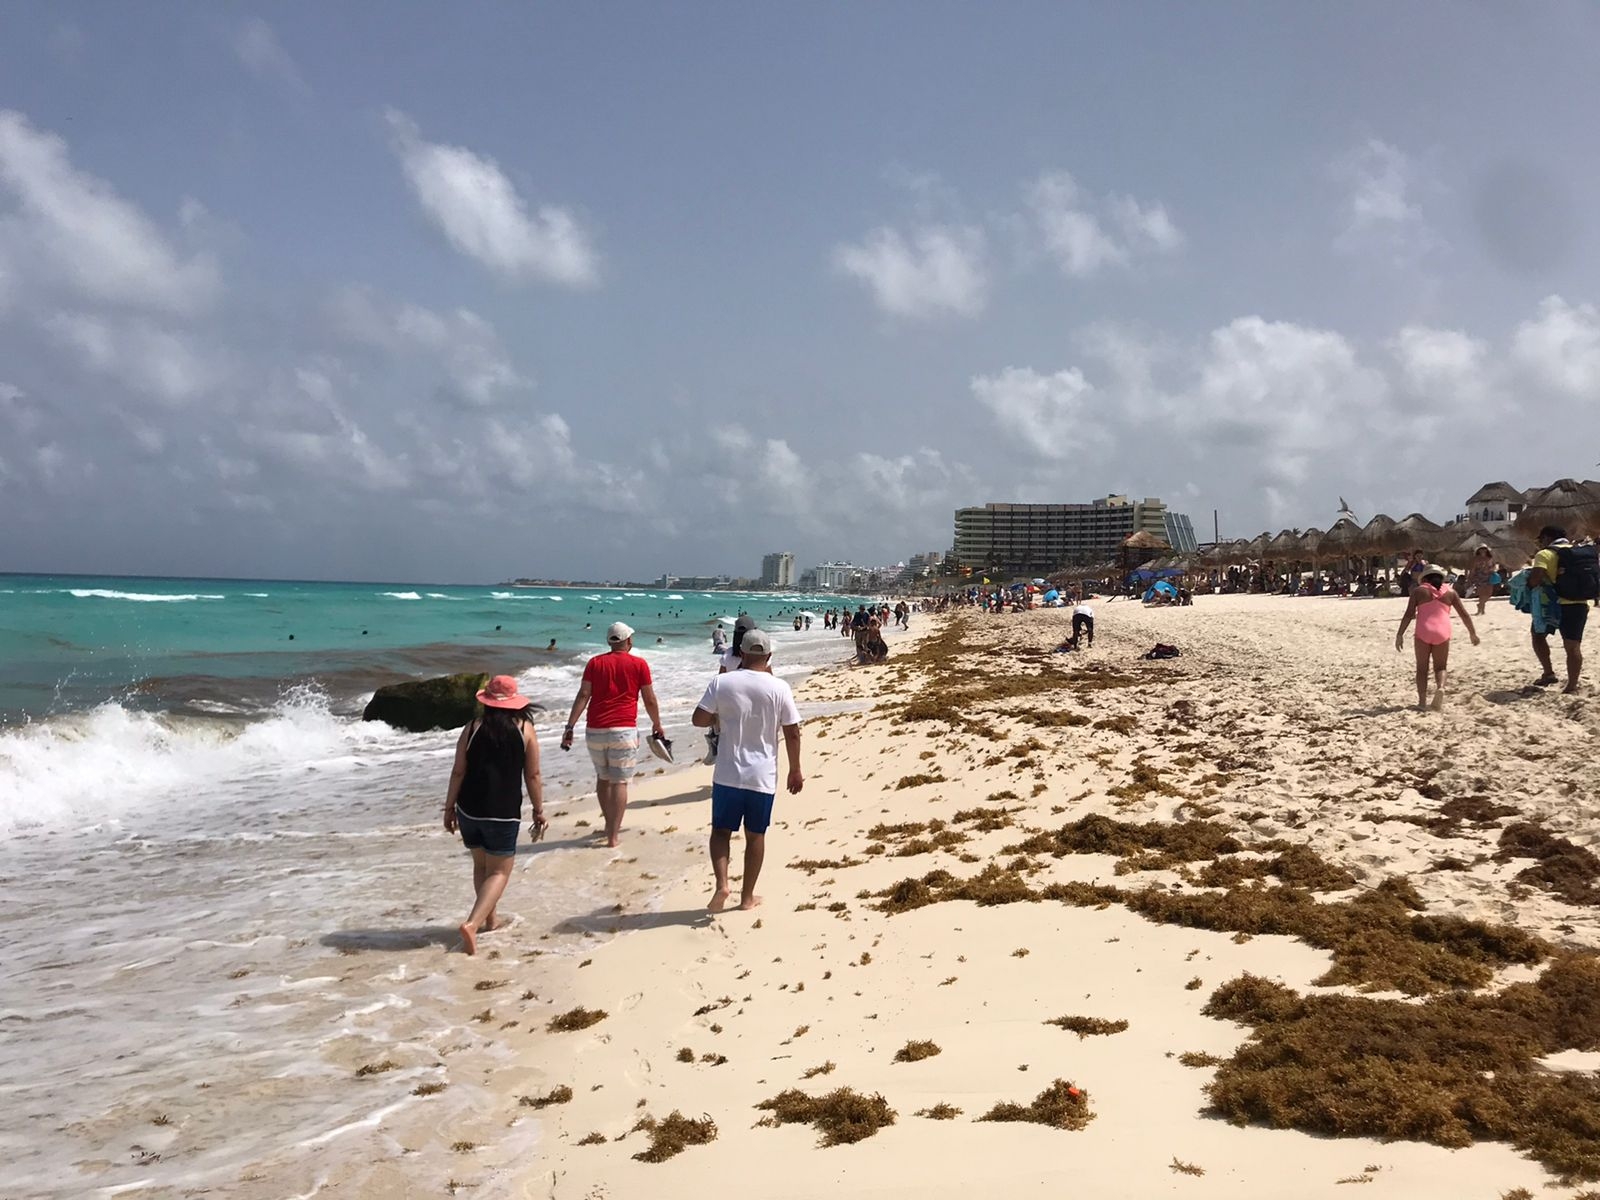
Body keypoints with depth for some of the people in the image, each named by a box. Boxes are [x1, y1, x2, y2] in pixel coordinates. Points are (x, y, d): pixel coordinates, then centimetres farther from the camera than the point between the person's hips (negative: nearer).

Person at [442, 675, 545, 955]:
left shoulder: (473, 727, 1)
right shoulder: (524, 729, -2)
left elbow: (458, 772, 1)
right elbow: (532, 776, 0)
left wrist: (449, 807, 11)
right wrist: (539, 811, 9)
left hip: (469, 809, 3)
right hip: (504, 813, -3)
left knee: (481, 865, 22)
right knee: (499, 872, 4)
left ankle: (489, 919, 31)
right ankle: (472, 924, -14)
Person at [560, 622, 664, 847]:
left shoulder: (595, 663, 7)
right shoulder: (639, 664, 1)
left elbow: (583, 695, -1)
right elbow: (649, 700, 6)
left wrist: (570, 727, -2)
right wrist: (657, 725, 20)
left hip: (595, 731, 3)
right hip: (623, 731, -3)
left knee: (603, 778, 19)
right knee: (619, 782, 2)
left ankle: (610, 824, 30)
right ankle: (614, 834, 0)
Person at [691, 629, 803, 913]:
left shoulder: (721, 683, -8)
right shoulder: (779, 688, -7)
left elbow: (699, 719, -7)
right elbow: (792, 733, -5)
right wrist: (795, 770, 7)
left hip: (727, 774, 0)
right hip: (763, 777, 0)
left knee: (721, 830, 14)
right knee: (755, 835, 13)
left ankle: (722, 884, -5)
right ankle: (747, 896, 21)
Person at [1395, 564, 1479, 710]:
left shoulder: (1418, 591, 7)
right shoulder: (1449, 592, 13)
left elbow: (1409, 614, -1)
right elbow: (1464, 614, 15)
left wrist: (1399, 634, -1)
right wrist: (1473, 633, 24)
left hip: (1423, 632, -1)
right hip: (1442, 632, 2)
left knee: (1422, 668, 7)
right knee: (1440, 667, 14)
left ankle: (1422, 700, 0)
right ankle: (1440, 687, -15)